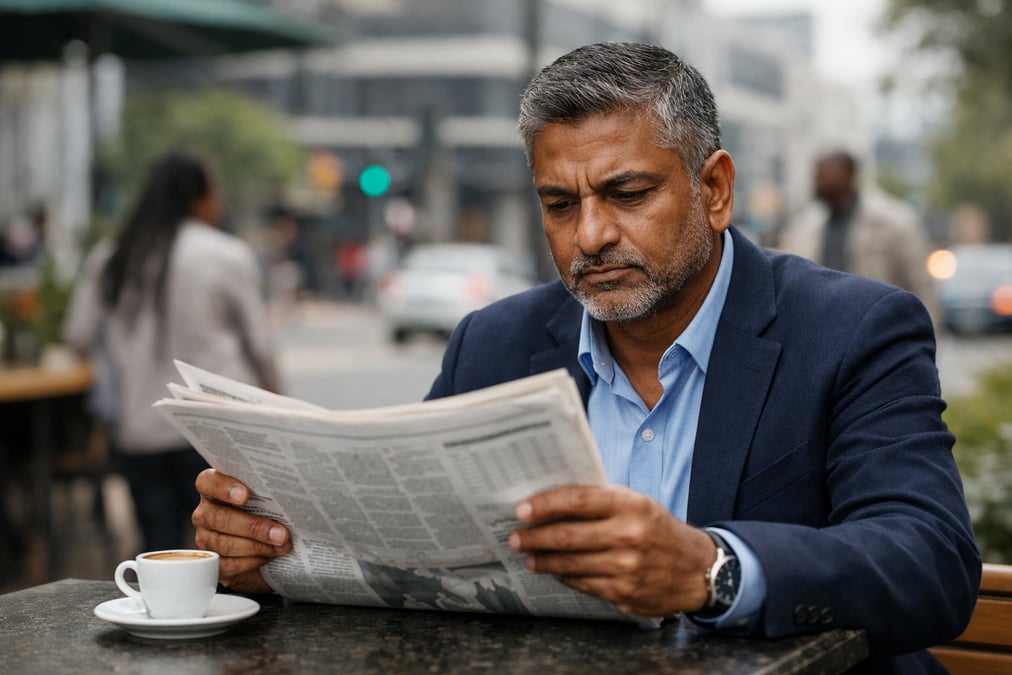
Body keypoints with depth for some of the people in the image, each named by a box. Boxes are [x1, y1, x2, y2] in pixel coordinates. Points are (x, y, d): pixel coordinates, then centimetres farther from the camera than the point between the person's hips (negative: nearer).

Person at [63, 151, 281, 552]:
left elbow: (78, 335, 7)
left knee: (159, 549, 9)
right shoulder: (229, 256, -6)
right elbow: (259, 343, -2)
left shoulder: (107, 259, 5)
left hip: (137, 430, 4)